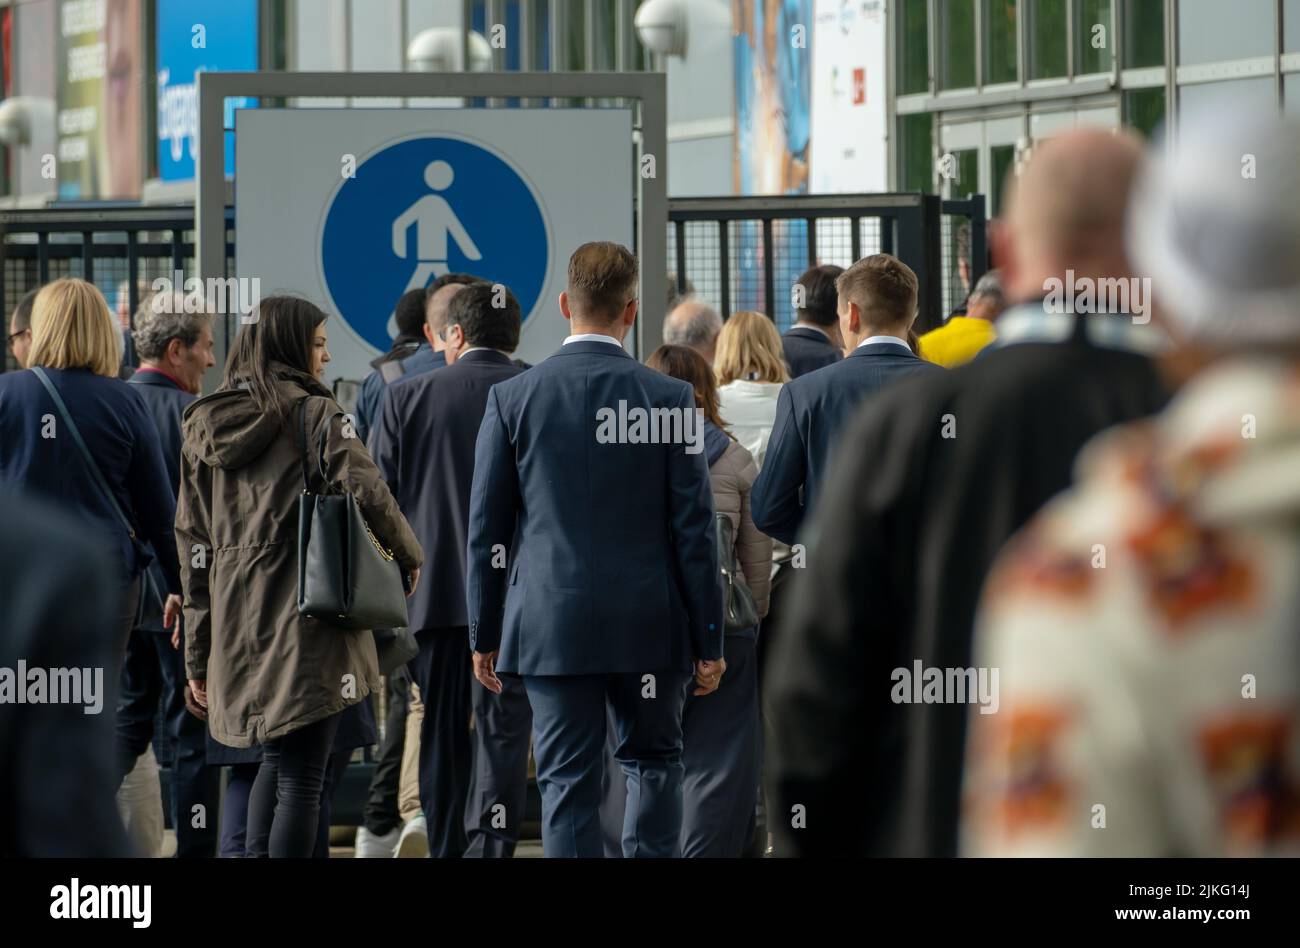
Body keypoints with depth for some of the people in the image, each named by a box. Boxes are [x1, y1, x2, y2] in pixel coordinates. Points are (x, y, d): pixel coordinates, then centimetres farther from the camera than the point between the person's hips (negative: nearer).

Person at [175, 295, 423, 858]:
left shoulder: (204, 425, 12)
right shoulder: (313, 413, -5)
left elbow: (192, 541, 11)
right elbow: (366, 492, -17)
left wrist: (197, 654, 13)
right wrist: (411, 558, 2)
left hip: (237, 623, 6)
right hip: (307, 620, -6)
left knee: (277, 760, 22)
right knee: (301, 776, -2)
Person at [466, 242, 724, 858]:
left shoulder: (512, 398, -2)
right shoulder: (668, 398, -5)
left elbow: (486, 527, 2)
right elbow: (694, 530, -3)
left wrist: (483, 634, 11)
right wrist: (708, 641, 3)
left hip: (551, 624, 0)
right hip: (650, 623, 0)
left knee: (568, 783, 3)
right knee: (654, 760, 16)